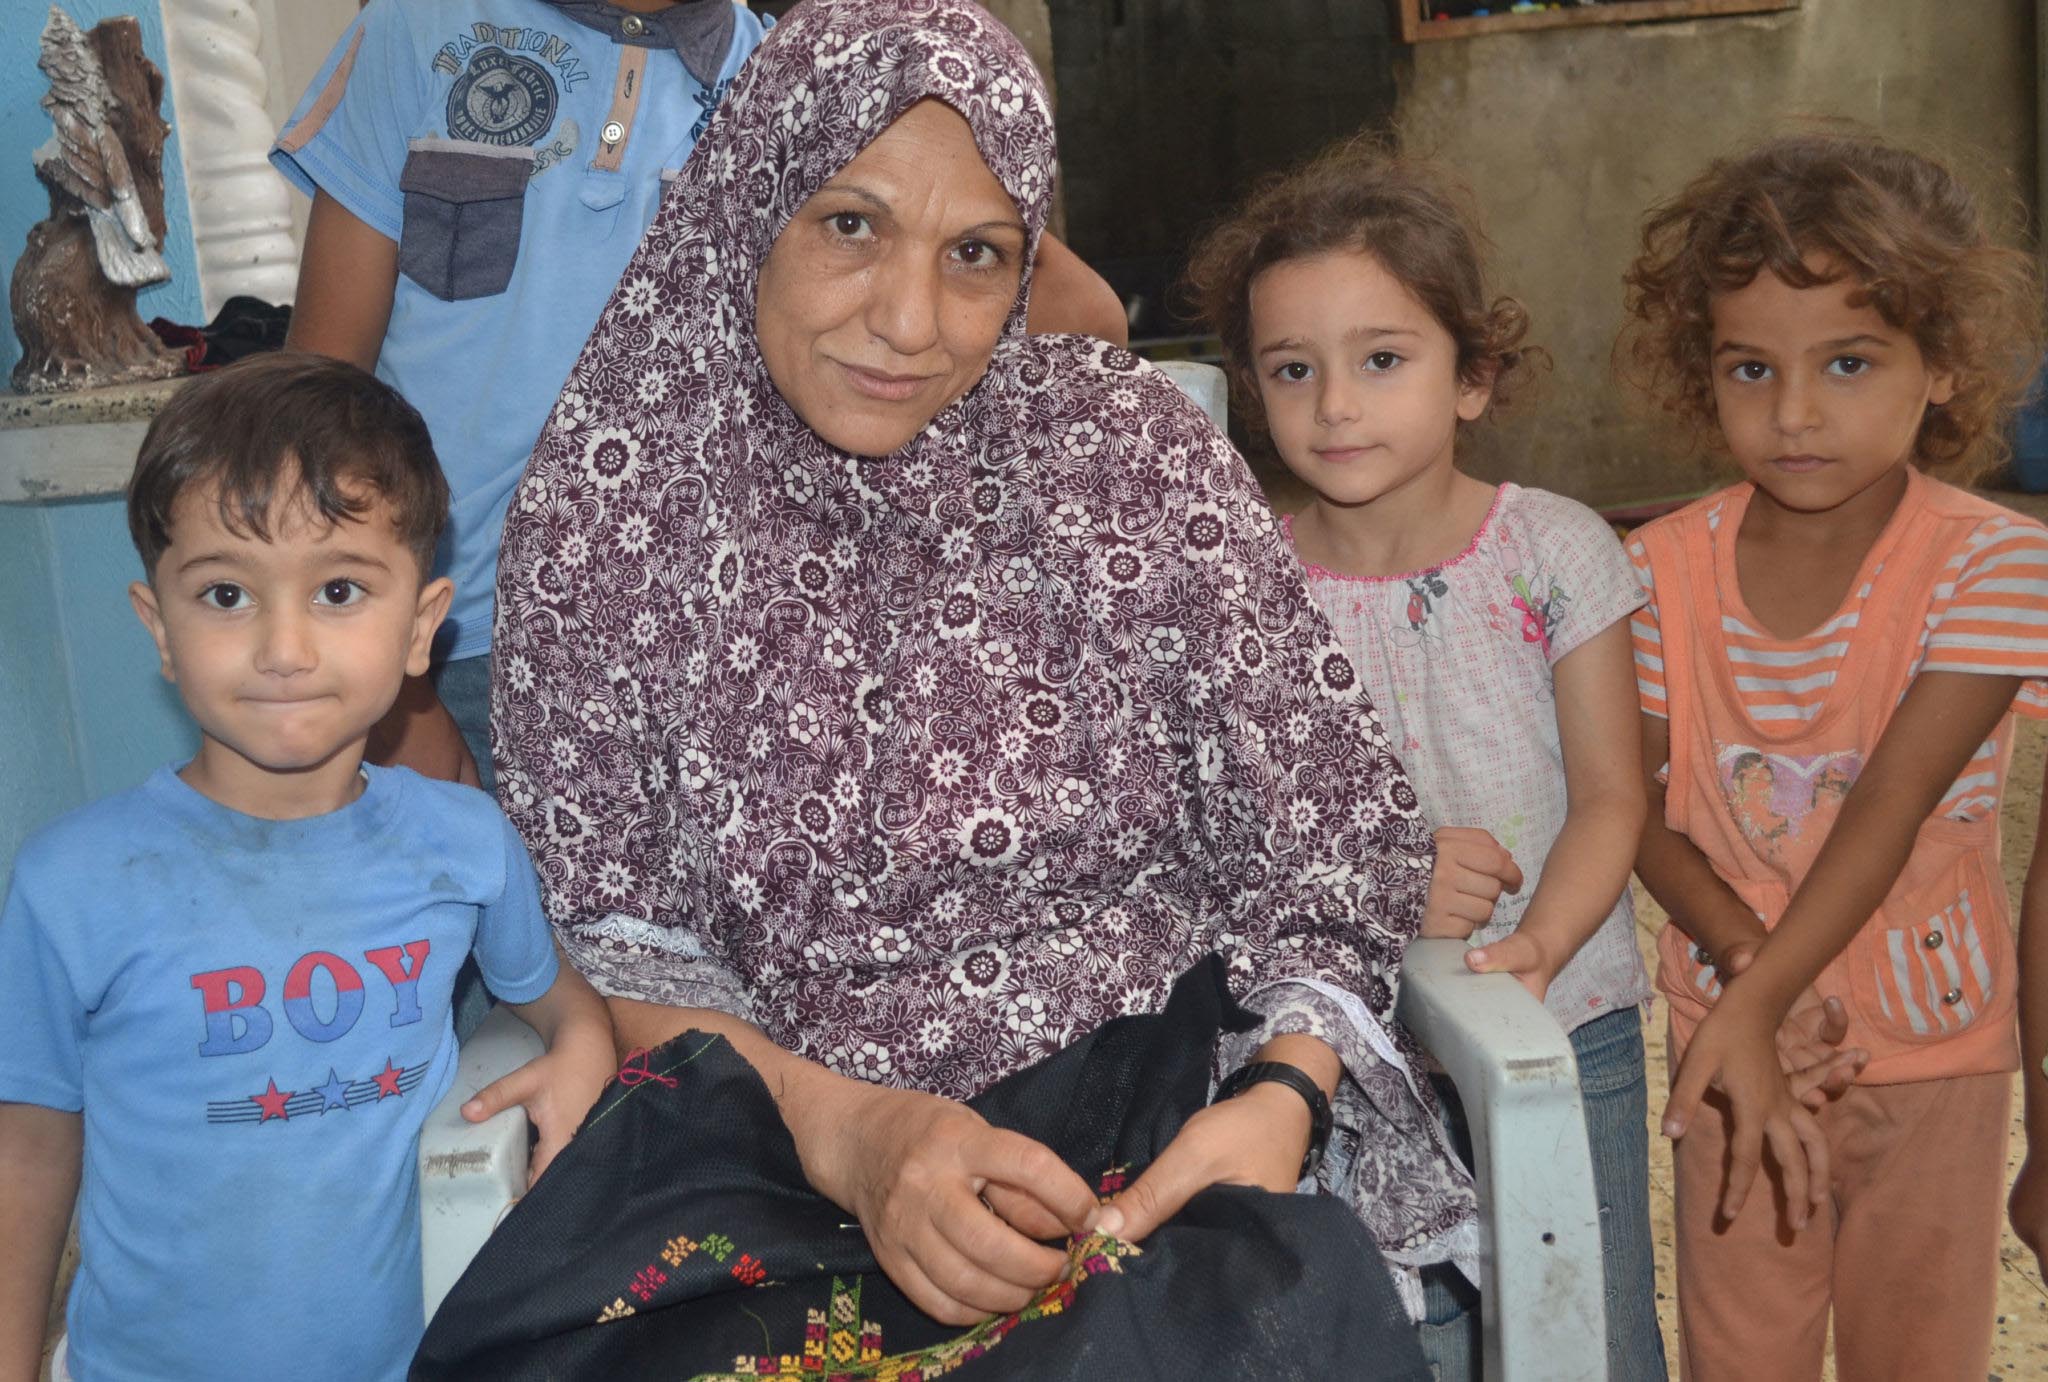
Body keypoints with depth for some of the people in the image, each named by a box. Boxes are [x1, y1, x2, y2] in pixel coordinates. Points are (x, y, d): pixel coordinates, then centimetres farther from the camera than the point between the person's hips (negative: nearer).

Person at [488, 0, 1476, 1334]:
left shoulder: (1126, 440, -2)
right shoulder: (607, 510, -3)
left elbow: (1333, 818, -1)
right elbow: (615, 948, -4)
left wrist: (1284, 1095, -19)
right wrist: (843, 1129, -22)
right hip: (793, 1165, 1)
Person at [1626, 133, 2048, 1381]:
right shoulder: (1667, 571, -7)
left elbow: (1893, 805, -22)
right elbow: (1637, 811, -5)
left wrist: (1750, 1005, -29)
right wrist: (1742, 954, -22)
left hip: (1933, 1049, -1)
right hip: (1737, 1036, 2)